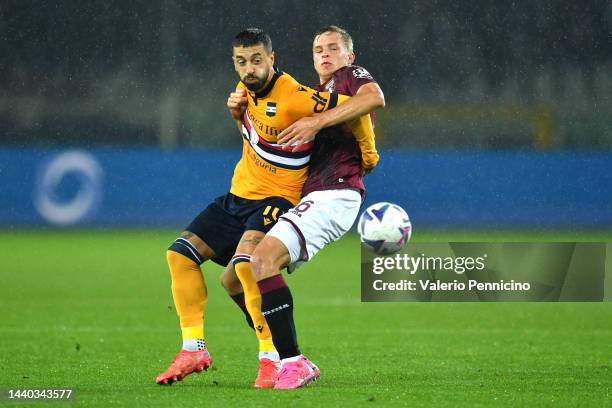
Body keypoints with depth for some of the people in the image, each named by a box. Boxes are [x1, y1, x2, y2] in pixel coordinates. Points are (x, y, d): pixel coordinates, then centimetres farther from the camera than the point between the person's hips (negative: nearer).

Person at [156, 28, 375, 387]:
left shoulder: (294, 98, -22)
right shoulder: (248, 88, 5)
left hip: (276, 199, -9)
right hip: (238, 195, 9)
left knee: (245, 262, -32)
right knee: (181, 253, 1)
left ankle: (272, 355, -24)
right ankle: (194, 349, 3)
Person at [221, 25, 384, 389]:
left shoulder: (350, 75, 8)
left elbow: (375, 97, -18)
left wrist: (318, 122, -22)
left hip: (335, 193, -10)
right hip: (306, 199, 10)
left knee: (263, 258, -29)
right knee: (233, 279, 5)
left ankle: (294, 362, -31)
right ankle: (286, 360, 2)